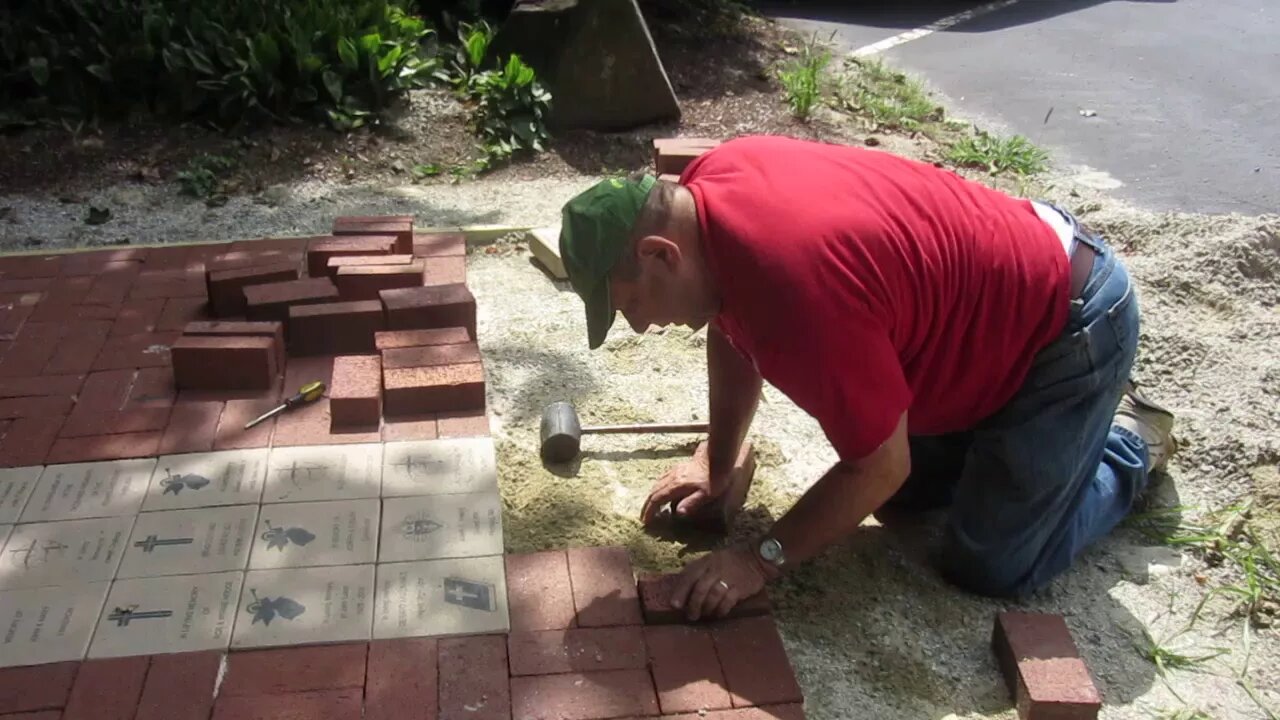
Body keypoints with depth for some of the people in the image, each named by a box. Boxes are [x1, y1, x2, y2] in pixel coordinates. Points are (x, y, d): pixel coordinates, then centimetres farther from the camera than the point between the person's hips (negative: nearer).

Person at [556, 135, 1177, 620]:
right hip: (1012, 272, 8)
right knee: (900, 499, 15)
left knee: (990, 567, -4)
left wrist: (761, 560, -19)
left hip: (1071, 322, -8)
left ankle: (1130, 443, 18)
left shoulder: (799, 289, -38)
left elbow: (880, 468, -26)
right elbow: (735, 331, 7)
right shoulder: (708, 185, -12)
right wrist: (716, 463, 7)